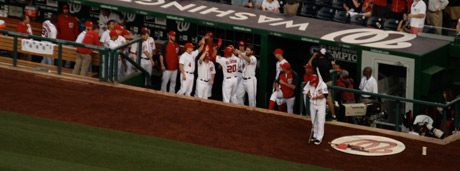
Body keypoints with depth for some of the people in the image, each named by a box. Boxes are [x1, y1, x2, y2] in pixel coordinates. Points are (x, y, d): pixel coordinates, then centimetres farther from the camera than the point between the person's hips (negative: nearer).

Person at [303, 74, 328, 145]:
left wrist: (316, 97, -27)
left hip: (321, 105, -6)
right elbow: (305, 91, 3)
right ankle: (315, 136, 29)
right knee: (314, 121, 16)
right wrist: (310, 95, -13)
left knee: (320, 122, -6)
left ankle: (319, 138, -3)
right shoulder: (309, 83, -7)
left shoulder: (323, 85, -22)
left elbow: (324, 95, -28)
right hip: (313, 104, 6)